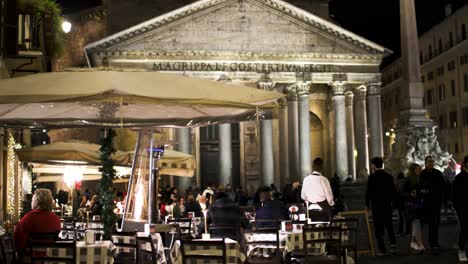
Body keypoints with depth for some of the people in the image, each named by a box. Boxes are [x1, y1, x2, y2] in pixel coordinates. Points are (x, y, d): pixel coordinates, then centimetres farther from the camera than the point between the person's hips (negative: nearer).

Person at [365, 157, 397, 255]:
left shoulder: (372, 177, -10)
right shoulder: (389, 176, 3)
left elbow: (368, 192, -8)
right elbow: (393, 191, 6)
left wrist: (367, 204, 3)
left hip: (376, 205, -4)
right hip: (387, 204, 4)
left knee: (378, 228, 2)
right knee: (389, 225, 18)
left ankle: (382, 249, 0)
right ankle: (393, 243, 2)